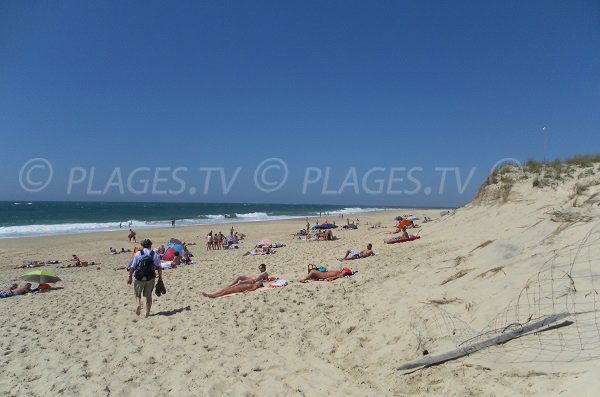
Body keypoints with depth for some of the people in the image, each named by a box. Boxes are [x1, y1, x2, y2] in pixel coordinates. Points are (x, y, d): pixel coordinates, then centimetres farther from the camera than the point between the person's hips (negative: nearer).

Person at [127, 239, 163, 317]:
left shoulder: (138, 254, -1)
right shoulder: (154, 255, 2)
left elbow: (132, 267, -2)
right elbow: (159, 267, -1)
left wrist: (130, 276, 7)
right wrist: (160, 277, 7)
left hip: (139, 278, -1)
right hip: (150, 278, 1)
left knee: (137, 294, 19)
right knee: (149, 296, 13)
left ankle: (138, 304, -7)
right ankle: (147, 312, 12)